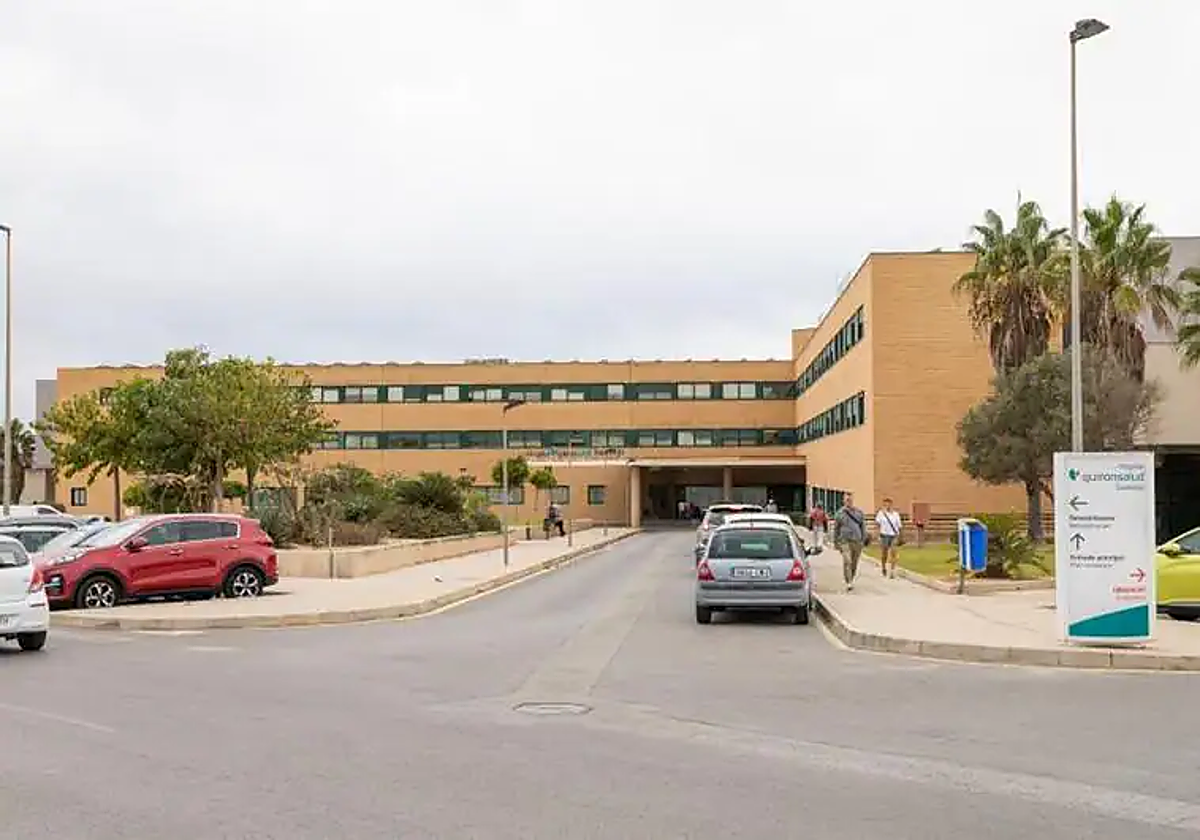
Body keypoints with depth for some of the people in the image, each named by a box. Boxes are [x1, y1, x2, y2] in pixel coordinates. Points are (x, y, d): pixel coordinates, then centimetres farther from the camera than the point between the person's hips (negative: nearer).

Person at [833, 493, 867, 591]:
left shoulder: (859, 512, 9)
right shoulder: (840, 513, 4)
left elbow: (863, 526, 11)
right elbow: (836, 529, 9)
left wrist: (864, 539, 4)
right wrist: (836, 542, 9)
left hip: (857, 541, 2)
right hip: (845, 541, -2)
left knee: (854, 563, 9)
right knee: (847, 561, -15)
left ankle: (851, 580, 28)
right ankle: (848, 583, -14)